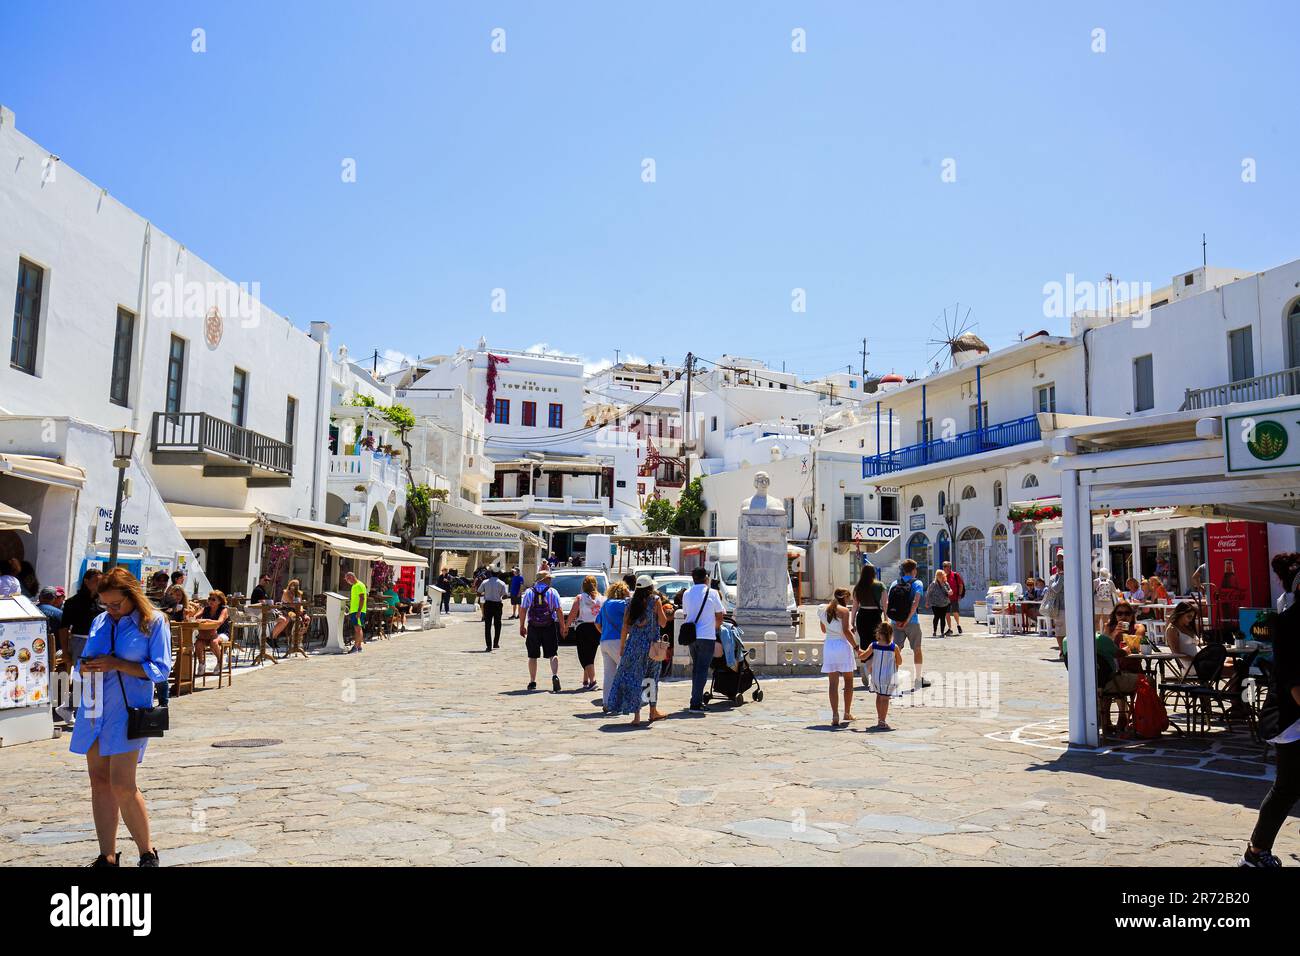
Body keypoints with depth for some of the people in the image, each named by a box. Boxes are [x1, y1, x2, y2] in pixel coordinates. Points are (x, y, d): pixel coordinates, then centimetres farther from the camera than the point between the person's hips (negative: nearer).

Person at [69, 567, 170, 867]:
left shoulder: (153, 622, -3)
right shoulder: (100, 622, 13)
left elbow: (160, 670, -7)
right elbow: (83, 663, 20)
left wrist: (117, 664, -16)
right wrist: (85, 667, -4)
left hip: (129, 711, -6)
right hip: (95, 710, 6)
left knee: (122, 786, -10)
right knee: (99, 781, 8)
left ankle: (148, 853, 6)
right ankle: (107, 857, 17)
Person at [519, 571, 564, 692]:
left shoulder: (529, 592, 3)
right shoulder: (553, 592, -2)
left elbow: (522, 610, 2)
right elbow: (558, 611, -5)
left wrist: (522, 626, 11)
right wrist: (563, 625, 5)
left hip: (533, 627, 1)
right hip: (549, 626, -1)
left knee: (532, 656, 11)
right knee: (553, 654, 3)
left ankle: (532, 682, 14)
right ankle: (555, 675, -19)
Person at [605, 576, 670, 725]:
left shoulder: (631, 602, 5)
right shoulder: (655, 600, -3)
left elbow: (625, 627, 4)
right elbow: (663, 623, -4)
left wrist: (621, 647, 10)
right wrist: (661, 607, 9)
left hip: (633, 644, 2)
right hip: (651, 644, -2)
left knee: (632, 677, 4)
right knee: (652, 677, 14)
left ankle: (636, 715, 1)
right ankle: (653, 712, 23)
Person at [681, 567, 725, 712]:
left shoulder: (686, 593, 7)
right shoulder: (712, 593, -5)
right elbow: (719, 616, 1)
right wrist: (716, 628, 19)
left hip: (690, 635, 5)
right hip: (707, 635, -5)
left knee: (696, 667, 18)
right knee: (702, 669, -3)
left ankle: (697, 698, 21)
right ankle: (696, 703, -9)